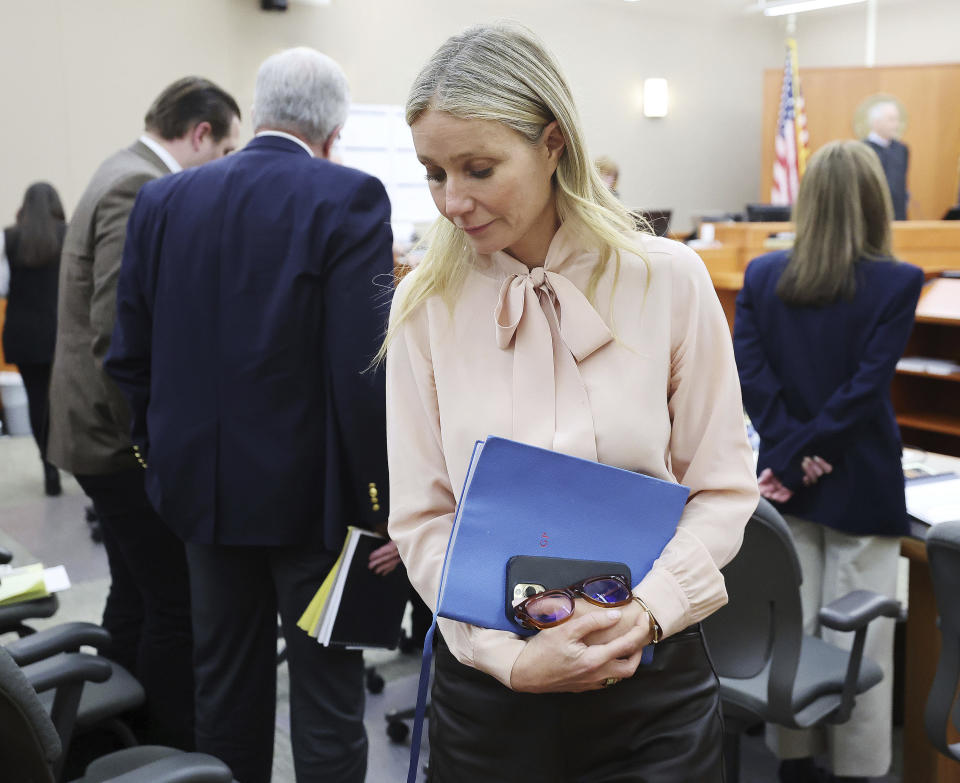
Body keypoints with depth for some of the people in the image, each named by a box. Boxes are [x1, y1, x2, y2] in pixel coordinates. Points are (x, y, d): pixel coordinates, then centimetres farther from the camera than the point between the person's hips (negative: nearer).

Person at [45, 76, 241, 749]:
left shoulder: (129, 176, 14)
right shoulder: (143, 191, -18)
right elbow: (117, 335, -24)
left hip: (120, 434, 11)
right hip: (133, 439, -11)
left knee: (136, 599, 18)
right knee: (178, 609, -2)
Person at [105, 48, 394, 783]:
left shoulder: (163, 200, 4)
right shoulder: (349, 198, -12)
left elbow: (131, 356, 6)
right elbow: (365, 367, -19)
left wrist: (166, 458, 16)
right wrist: (382, 501, -12)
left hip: (204, 491, 5)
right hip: (309, 493, -5)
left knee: (226, 691, 18)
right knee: (327, 698, 7)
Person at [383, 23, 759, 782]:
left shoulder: (667, 279, -7)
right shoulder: (426, 304, -5)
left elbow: (722, 486, -2)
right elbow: (421, 516, -3)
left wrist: (649, 609, -16)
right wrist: (507, 656, -15)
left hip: (651, 673, 0)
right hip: (489, 678, 1)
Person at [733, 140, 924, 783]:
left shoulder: (761, 276, 0)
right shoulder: (898, 283, -10)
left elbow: (750, 371, -8)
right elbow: (866, 389, -16)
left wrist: (792, 453, -11)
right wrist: (798, 458, -14)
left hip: (789, 485, 4)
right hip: (860, 486, -3)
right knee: (857, 643, 6)